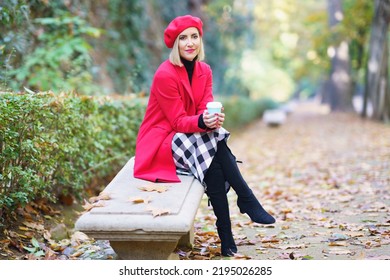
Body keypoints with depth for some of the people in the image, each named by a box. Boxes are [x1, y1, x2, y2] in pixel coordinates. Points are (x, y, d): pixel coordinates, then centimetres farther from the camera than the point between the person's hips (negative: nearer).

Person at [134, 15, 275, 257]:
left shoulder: (204, 71, 3)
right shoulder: (165, 75, -17)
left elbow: (206, 109, -6)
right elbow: (179, 121, -18)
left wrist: (213, 119, -31)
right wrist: (201, 122, -39)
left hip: (192, 138, 5)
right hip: (161, 144, -5)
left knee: (215, 168, -27)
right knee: (213, 145, -31)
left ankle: (226, 234, -23)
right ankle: (247, 200, -22)